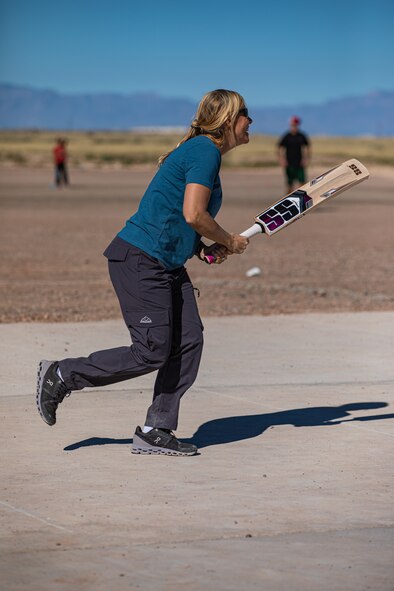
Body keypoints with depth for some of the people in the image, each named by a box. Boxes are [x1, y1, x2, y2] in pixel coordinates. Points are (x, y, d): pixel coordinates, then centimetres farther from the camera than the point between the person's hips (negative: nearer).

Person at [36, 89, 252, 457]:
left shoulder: (199, 151, 18)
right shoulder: (206, 150, -13)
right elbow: (193, 214, -21)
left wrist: (204, 249, 8)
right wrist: (229, 241, -5)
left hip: (168, 265, 11)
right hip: (140, 261, -11)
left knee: (188, 343, 3)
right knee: (151, 352, -10)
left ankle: (155, 432, 9)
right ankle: (61, 375, 5)